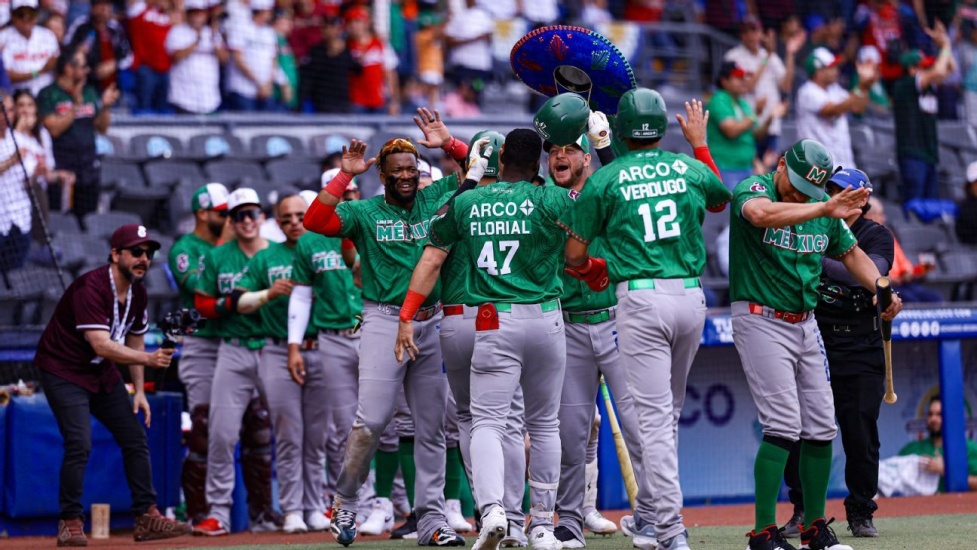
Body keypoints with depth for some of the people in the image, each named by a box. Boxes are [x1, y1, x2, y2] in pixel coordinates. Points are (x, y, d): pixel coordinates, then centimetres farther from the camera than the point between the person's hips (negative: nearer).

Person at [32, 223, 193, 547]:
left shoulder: (137, 293, 0)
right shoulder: (91, 287, -27)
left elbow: (134, 339, 13)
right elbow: (101, 344, -36)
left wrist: (139, 390, 7)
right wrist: (148, 359, -45)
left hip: (103, 374, 8)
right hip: (64, 371, -8)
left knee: (135, 439, 5)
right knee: (79, 443, -20)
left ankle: (147, 517, 12)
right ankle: (70, 523, -8)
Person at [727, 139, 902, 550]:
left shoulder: (822, 210, 5)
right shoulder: (753, 189, -13)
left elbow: (851, 253, 18)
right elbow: (761, 213, -37)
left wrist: (883, 290, 0)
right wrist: (824, 209, -47)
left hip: (805, 325, 7)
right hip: (761, 321, -7)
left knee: (822, 427, 6)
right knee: (783, 425, -15)